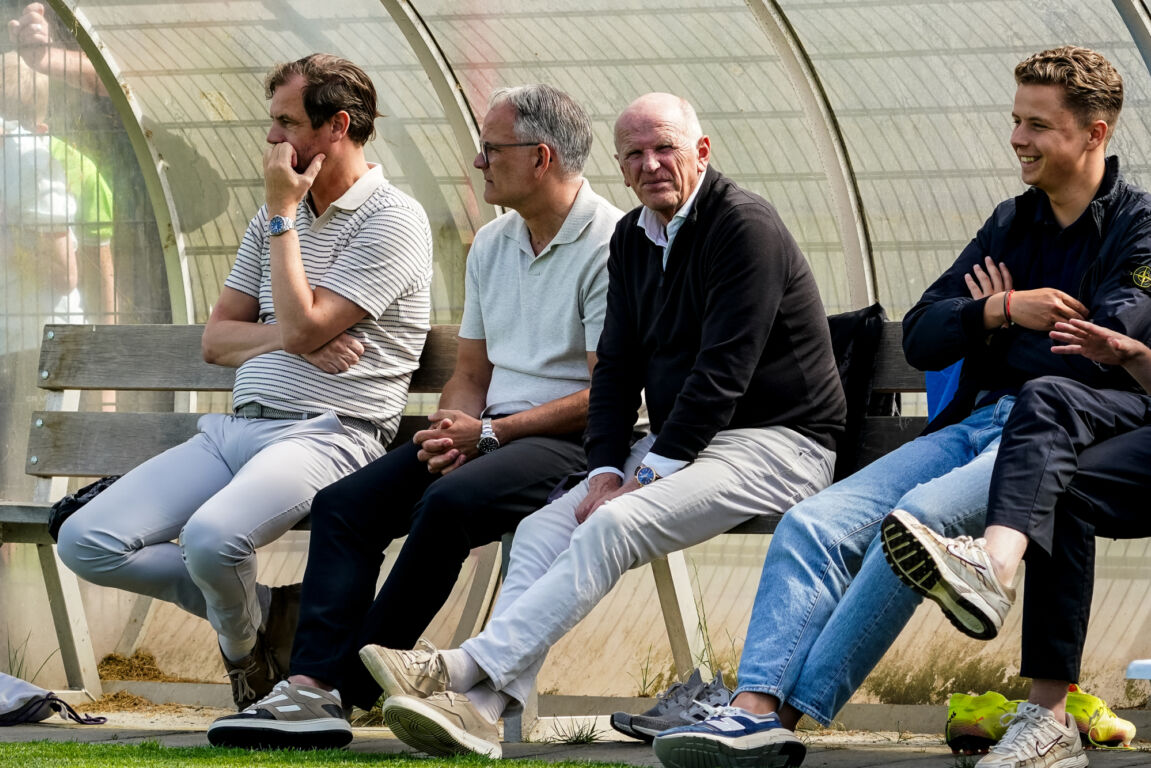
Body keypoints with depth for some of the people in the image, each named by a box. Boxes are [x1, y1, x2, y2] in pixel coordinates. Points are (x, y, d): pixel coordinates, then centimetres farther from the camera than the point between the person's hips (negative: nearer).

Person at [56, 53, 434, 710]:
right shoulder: (277, 218, 20)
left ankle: (246, 644, -2)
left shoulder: (394, 219, -5)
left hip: (329, 434, -8)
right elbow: (216, 340, 18)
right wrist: (286, 338, -3)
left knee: (211, 536, -37)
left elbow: (301, 326, -14)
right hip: (236, 427, 8)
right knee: (86, 542, -10)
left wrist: (283, 213, -6)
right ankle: (259, 607, 4)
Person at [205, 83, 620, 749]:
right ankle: (311, 687, -25)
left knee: (449, 501, -33)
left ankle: (348, 688, -24)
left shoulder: (609, 244, -10)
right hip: (488, 434, 8)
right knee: (343, 504, -11)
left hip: (572, 443, -8)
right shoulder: (491, 245, 17)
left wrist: (489, 433, -15)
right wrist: (451, 431, -3)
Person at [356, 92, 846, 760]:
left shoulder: (745, 226, -15)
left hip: (773, 443, -8)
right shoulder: (633, 238, 13)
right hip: (673, 446, 8)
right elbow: (617, 367, 12)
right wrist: (607, 472, -5)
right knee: (543, 529, -13)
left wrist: (646, 479, -21)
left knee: (613, 526, -30)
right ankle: (482, 708, -28)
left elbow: (722, 373, -20)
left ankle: (466, 668, -34)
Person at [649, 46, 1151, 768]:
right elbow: (920, 337, 17)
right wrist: (1004, 311, -2)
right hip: (972, 424, 7)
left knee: (919, 515, -33)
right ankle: (754, 706, -34)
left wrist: (999, 323, 0)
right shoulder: (1012, 222, 23)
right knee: (812, 524, -17)